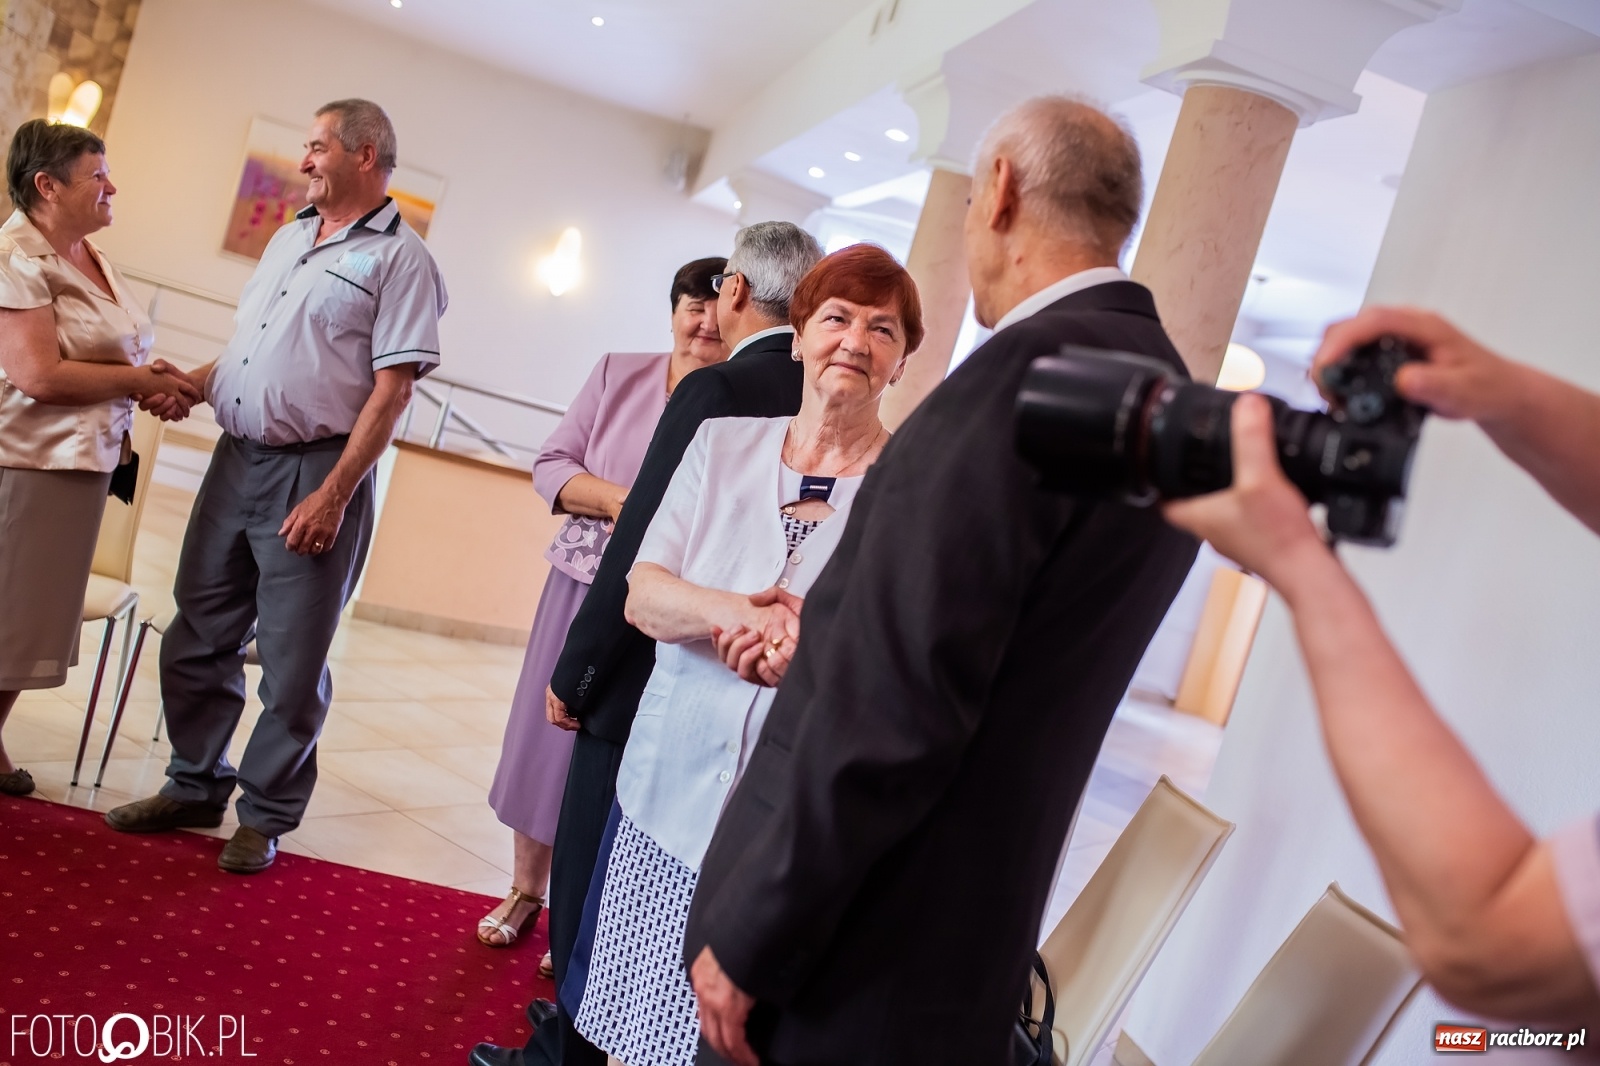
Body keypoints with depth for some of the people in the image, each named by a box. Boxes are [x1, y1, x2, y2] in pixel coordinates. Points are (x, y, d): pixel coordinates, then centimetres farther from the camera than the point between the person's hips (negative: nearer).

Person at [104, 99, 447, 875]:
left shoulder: (398, 258, -7)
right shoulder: (289, 237, 16)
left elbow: (391, 389, -14)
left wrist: (333, 494, -19)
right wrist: (190, 384, 5)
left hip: (314, 472, -7)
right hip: (237, 456, 7)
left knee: (292, 659, 3)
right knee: (198, 637, 14)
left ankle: (266, 815, 19)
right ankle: (194, 786, 31)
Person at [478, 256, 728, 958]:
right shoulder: (619, 374, 5)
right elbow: (551, 465, 4)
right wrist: (617, 499, -13)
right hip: (582, 586, 4)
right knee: (548, 736, 13)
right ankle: (525, 890, 36)